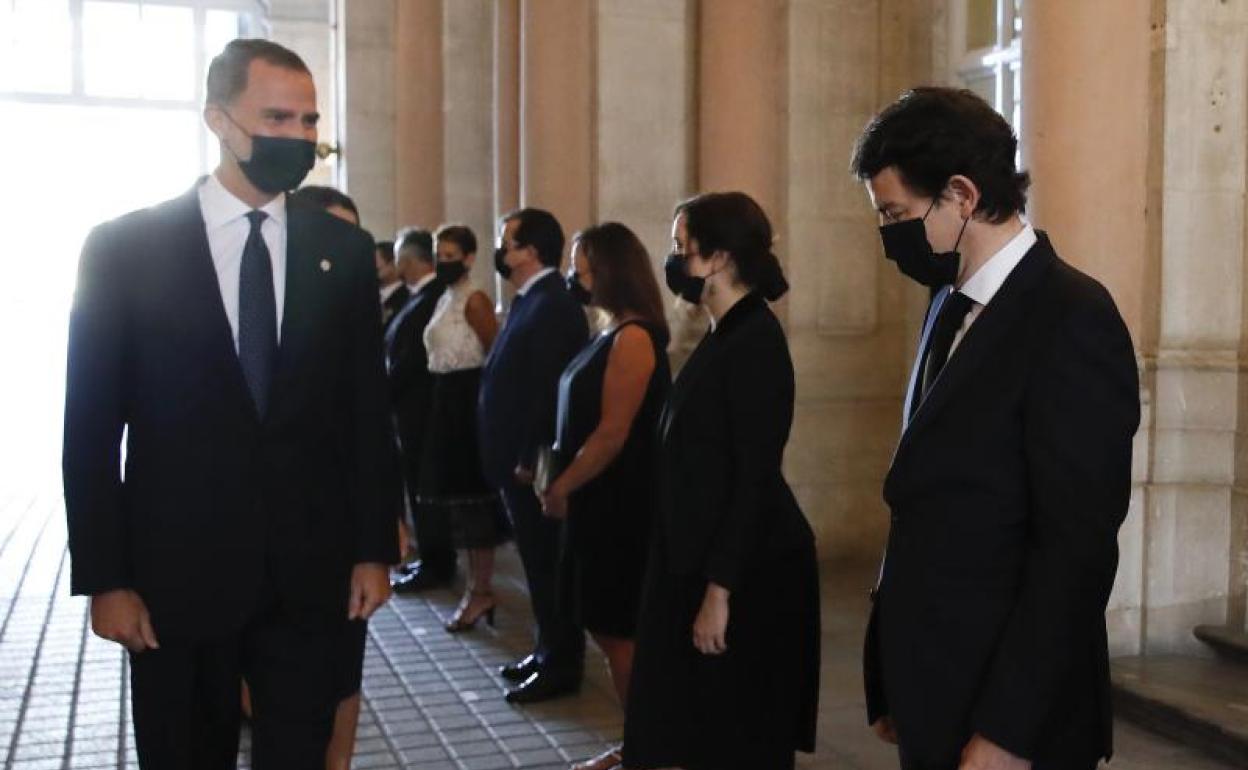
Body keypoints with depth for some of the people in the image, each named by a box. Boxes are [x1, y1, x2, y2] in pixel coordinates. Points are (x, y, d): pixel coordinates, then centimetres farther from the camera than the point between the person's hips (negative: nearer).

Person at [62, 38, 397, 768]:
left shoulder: (345, 250, 4)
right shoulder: (124, 247, -3)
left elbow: (368, 411, 6)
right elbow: (92, 430, -2)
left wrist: (374, 548, 3)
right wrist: (103, 577, -6)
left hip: (311, 569, 2)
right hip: (177, 570, -1)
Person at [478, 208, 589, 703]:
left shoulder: (552, 306, -18)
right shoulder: (532, 301, 13)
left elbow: (547, 389, -23)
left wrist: (529, 461, -21)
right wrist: (514, 459, 14)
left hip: (535, 464, -10)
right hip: (519, 458, 10)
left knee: (548, 564, 0)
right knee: (539, 562, 17)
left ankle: (560, 667, 11)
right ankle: (548, 651, 28)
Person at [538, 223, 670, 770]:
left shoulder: (633, 338, -18)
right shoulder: (614, 335, 11)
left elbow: (613, 434, -21)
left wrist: (561, 488, -12)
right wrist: (552, 465, 8)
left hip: (623, 507, -9)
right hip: (602, 503, 9)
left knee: (621, 633, 1)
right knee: (609, 630, 14)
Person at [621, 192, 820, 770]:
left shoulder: (755, 342, -17)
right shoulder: (725, 335, 10)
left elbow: (755, 478, -21)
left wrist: (720, 590, -21)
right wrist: (703, 579, 14)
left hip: (746, 570, -9)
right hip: (706, 558, 9)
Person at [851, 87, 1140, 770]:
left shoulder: (1071, 318, -16)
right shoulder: (950, 305, 9)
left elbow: (1077, 545, -20)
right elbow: (928, 500, 9)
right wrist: (895, 688, 9)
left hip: (1009, 713, -7)